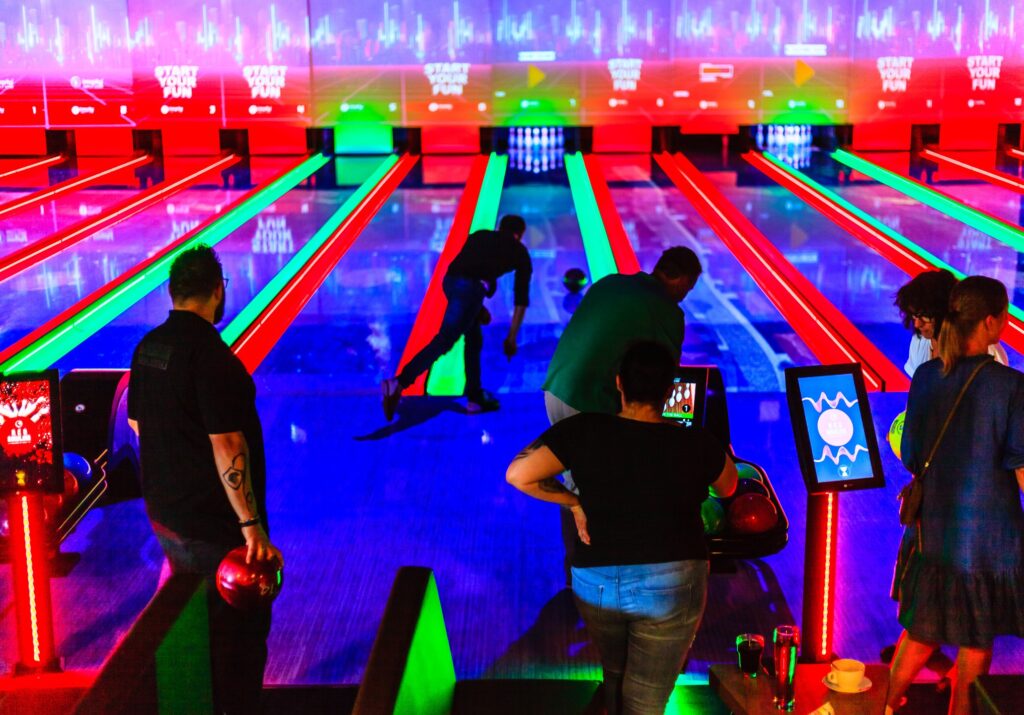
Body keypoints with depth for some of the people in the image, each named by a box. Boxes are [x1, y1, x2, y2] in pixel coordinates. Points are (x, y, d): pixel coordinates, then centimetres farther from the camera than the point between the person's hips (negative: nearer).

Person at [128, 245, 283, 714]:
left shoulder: (148, 347, 3)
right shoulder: (209, 354, -23)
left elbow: (137, 423, 14)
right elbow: (227, 446, -27)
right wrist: (252, 528, -25)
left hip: (165, 516, 8)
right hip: (214, 525, -8)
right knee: (239, 632, 6)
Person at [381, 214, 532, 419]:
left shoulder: (480, 235, 34)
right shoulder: (520, 252, 25)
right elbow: (521, 299, 26)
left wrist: (477, 307, 35)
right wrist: (511, 338, 31)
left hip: (450, 280, 6)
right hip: (471, 288, -6)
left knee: (474, 338, 22)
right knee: (444, 340, -12)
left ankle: (476, 397, 26)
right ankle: (398, 383, -27)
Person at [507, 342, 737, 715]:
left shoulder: (583, 431, -10)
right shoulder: (695, 443, -10)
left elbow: (518, 474, -14)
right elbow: (728, 488, 10)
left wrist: (573, 501, -2)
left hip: (595, 584, 2)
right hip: (672, 586, -2)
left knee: (616, 674, 29)